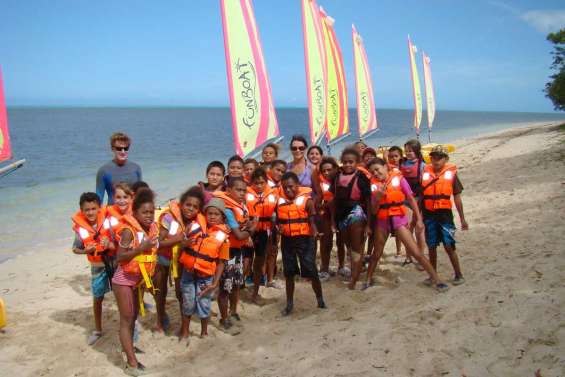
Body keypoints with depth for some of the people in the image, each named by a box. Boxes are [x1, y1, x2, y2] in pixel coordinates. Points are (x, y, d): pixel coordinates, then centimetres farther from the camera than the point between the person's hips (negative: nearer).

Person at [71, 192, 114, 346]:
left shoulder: (108, 222, -17)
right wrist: (86, 251, -19)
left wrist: (110, 244, -30)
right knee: (97, 298, 15)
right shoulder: (80, 229, -13)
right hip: (97, 266, 1)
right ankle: (97, 330, 34)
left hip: (114, 262, -1)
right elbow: (75, 249, 0)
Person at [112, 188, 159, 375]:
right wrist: (141, 248, -31)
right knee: (126, 318, -3)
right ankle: (132, 363, 0)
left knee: (134, 315, 19)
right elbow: (119, 257, -25)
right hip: (124, 279, -7)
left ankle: (127, 345, 37)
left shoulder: (152, 228, -1)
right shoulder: (129, 230, -22)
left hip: (138, 279, 7)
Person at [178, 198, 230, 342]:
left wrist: (215, 282, -8)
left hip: (206, 276, -1)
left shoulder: (223, 236, -9)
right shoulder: (195, 225, -7)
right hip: (188, 272, 1)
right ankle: (184, 331, 32)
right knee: (188, 303, 12)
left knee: (204, 304, 9)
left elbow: (221, 262, -5)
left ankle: (204, 332, 33)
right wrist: (186, 243, -14)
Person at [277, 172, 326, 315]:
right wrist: (278, 228, -7)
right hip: (287, 240, 4)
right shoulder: (280, 200, 2)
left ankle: (320, 299, 20)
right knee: (289, 273, 12)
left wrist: (314, 232, -29)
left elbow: (312, 221, -9)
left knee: (311, 272, -1)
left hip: (304, 239, -4)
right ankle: (289, 303, 26)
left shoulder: (307, 200, -10)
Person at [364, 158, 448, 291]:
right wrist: (378, 196, -18)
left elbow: (411, 199, -3)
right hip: (382, 221, 3)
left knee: (416, 252, -5)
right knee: (376, 254, 14)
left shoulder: (398, 179, -7)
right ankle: (368, 280, 30)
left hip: (399, 219, -2)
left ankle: (436, 279, 5)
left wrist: (419, 219, -6)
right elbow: (373, 209, -1)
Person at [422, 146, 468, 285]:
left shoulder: (451, 174, -1)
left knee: (449, 246, -4)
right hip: (429, 214, 3)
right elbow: (420, 195, 10)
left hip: (445, 214, -2)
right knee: (432, 247, 10)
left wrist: (462, 219, 4)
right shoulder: (425, 173, 4)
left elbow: (457, 197, 3)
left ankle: (458, 275, 11)